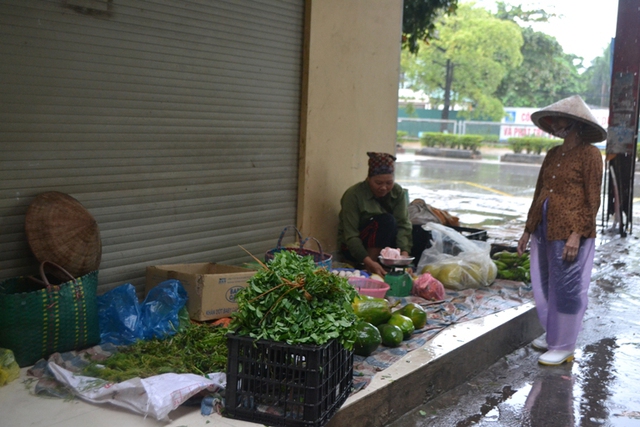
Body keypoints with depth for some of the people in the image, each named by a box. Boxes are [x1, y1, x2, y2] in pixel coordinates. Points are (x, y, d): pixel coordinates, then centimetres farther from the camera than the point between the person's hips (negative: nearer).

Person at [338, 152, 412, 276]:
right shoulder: (353, 195, -18)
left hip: (387, 247, 5)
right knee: (386, 220, -31)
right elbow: (351, 236, -23)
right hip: (355, 247, -5)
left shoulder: (398, 192, -5)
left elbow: (403, 224, -15)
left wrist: (404, 252, -33)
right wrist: (369, 262, -37)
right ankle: (368, 269, -29)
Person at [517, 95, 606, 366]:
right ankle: (553, 335, 31)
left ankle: (564, 346, 11)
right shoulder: (553, 155, 13)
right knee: (544, 287, 14)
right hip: (544, 230, 7)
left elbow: (592, 199, -11)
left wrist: (577, 234, -18)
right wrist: (528, 230, 17)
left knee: (566, 289, 0)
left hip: (570, 233, -7)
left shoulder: (589, 155, -8)